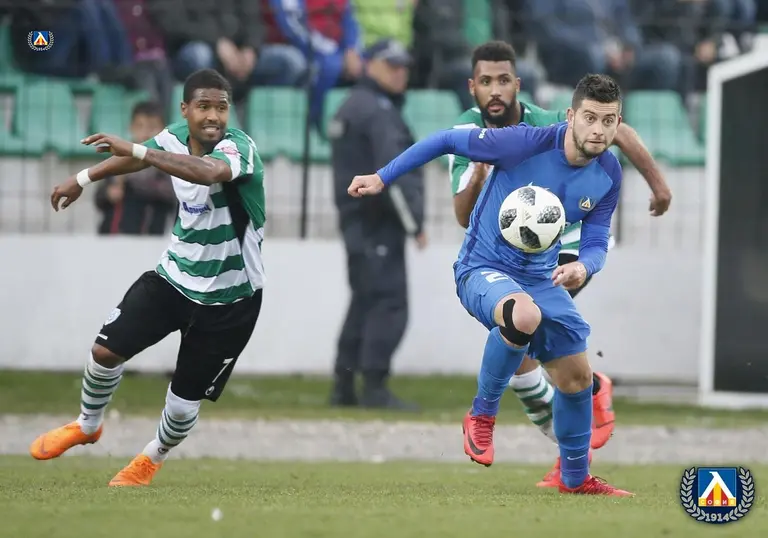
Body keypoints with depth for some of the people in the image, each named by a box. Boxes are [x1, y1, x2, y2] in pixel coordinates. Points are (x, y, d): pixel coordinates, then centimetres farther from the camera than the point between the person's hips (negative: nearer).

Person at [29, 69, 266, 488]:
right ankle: (87, 425, 25)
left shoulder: (238, 147, -26)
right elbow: (139, 158, 19)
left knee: (185, 402, 1)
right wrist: (83, 178, 27)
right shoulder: (176, 138, -5)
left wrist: (137, 151, -53)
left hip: (228, 298, -5)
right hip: (175, 275, 5)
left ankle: (153, 458, 34)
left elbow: (210, 172, -50)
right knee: (106, 350, -6)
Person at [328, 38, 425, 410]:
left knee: (366, 300, 13)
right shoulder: (377, 110, -11)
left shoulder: (351, 108, 20)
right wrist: (414, 222, -18)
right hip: (378, 222, -10)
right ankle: (374, 387, -16)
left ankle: (344, 387, 13)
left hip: (355, 220, 10)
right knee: (389, 302, -12)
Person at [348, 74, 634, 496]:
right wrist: (382, 178, -10)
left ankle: (575, 477, 31)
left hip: (541, 277, 6)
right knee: (524, 315, -39)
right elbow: (447, 141, -13)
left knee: (576, 374, 7)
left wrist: (583, 266, -21)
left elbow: (596, 241, 4)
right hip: (483, 268, -6)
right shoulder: (525, 144, -24)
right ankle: (482, 415, -14)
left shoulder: (608, 175, -6)